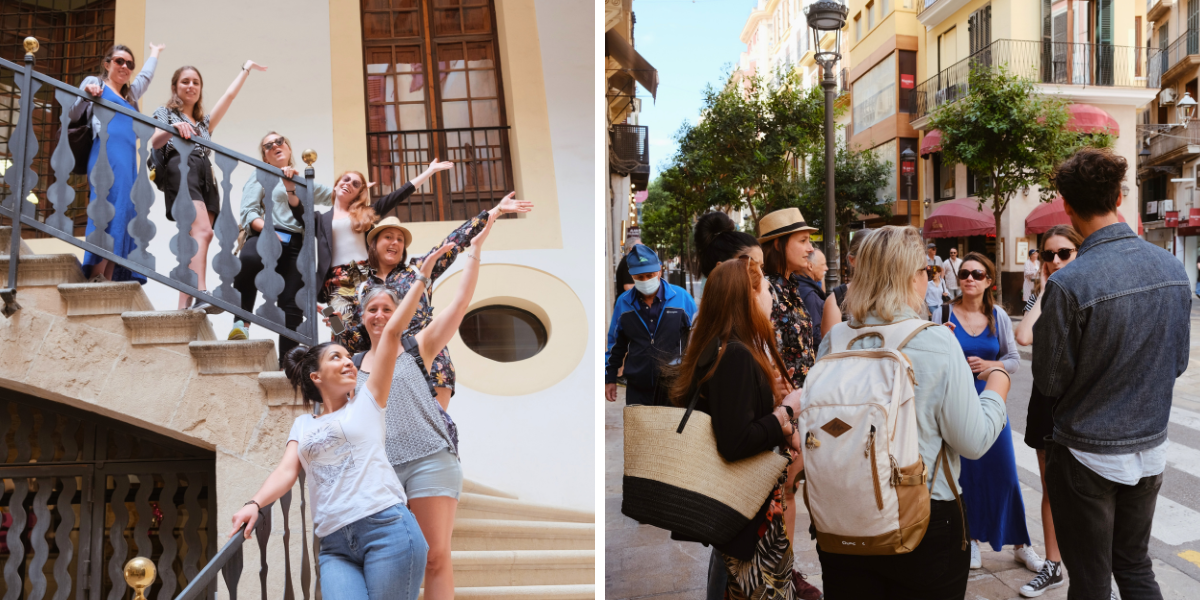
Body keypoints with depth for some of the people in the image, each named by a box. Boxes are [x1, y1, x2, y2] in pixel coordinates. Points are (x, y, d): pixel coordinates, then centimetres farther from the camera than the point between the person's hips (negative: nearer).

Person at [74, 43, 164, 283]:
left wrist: (154, 54, 66)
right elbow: (74, 115, 6)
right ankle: (97, 275, -25)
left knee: (125, 214, -3)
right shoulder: (95, 83, 15)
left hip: (128, 160, 7)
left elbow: (146, 75, 51)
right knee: (111, 211, -21)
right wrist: (85, 95, -12)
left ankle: (109, 278, -7)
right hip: (107, 154, -7)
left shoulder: (130, 94, 32)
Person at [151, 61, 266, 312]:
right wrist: (172, 129, -19)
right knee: (203, 230, -28)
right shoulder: (165, 113, 19)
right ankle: (201, 295, -43)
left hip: (206, 179, 6)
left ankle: (184, 307, -16)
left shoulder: (204, 122, 33)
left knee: (194, 242, -9)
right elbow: (154, 143, 1)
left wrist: (246, 69, 43)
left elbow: (230, 94, 36)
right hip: (181, 171, -5)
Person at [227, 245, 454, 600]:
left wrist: (422, 277, 6)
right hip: (335, 547, 2)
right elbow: (287, 471, 8)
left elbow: (392, 332, 8)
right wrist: (255, 504, -10)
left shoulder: (367, 401, 13)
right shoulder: (303, 425, 22)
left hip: (388, 530, -2)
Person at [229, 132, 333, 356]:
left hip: (296, 245, 4)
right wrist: (266, 229, -15)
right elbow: (248, 213, 2)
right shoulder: (261, 177, 18)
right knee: (249, 258, -40)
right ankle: (241, 323, -31)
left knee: (292, 306, -8)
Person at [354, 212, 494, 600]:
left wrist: (475, 247, -2)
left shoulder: (416, 348, 8)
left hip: (429, 459, -3)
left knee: (436, 556, -5)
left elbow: (460, 302, 1)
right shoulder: (354, 366, 18)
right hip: (379, 466, 3)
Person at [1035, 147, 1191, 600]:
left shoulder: (1068, 284, -23)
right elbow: (1178, 361, 8)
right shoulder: (1171, 267, -2)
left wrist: (1042, 327, 0)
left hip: (1087, 455, -6)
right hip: (1151, 447, 6)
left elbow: (1050, 383, -14)